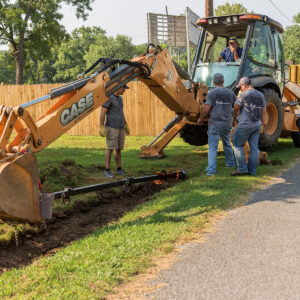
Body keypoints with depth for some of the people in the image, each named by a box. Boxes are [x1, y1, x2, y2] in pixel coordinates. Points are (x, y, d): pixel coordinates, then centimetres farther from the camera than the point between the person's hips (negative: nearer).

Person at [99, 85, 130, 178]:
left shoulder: (119, 98, 15)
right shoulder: (109, 98, -13)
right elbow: (102, 113, -17)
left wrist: (125, 125, 24)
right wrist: (102, 127, -22)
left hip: (120, 128, 8)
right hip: (111, 128, -8)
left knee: (118, 148, 11)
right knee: (110, 148, -7)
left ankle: (119, 169, 19)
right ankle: (107, 170, -3)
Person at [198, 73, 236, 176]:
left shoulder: (211, 93, -7)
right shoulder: (231, 93, 5)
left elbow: (206, 109, -15)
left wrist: (200, 119, 2)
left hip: (214, 123, -4)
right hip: (227, 124, 4)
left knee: (212, 147, -5)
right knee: (227, 143, 27)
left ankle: (211, 170, -15)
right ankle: (230, 163, 40)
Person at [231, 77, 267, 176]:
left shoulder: (244, 94, -12)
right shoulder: (261, 95, 9)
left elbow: (236, 108, -6)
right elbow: (264, 111, 15)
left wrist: (235, 117, 14)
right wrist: (264, 123, 26)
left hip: (245, 124, -7)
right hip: (256, 125, 7)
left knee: (238, 145, 3)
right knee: (254, 148, 8)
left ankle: (242, 169, -2)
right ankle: (252, 170, 11)